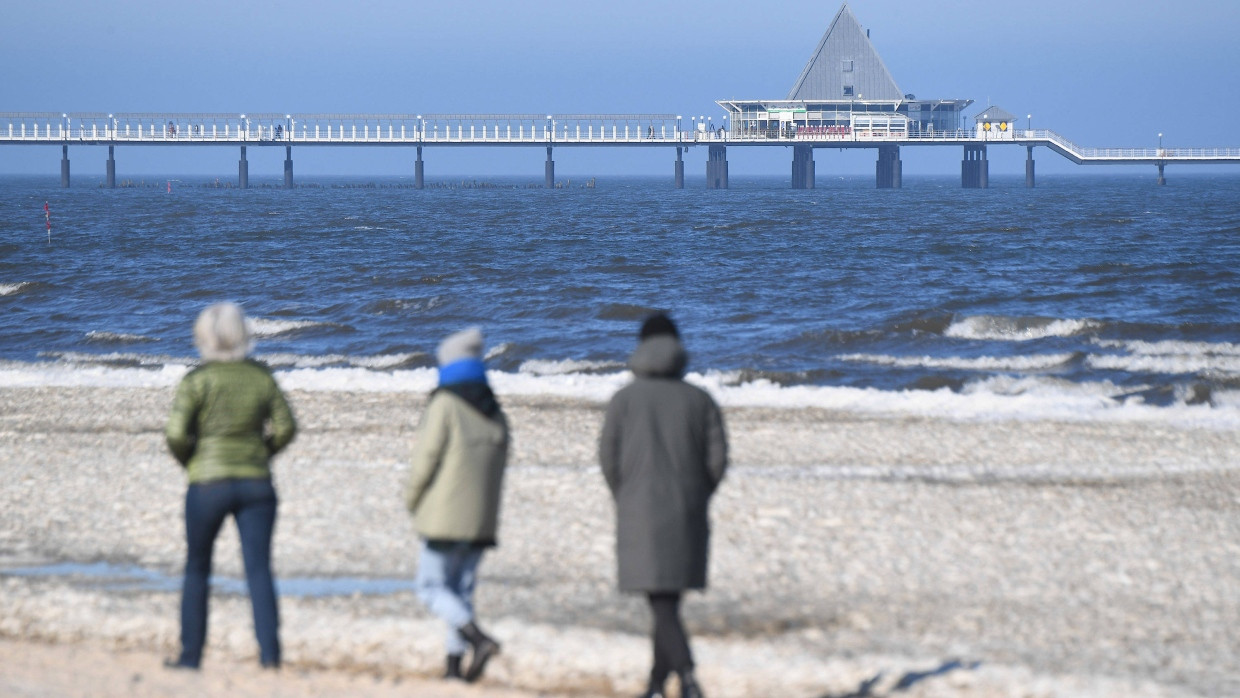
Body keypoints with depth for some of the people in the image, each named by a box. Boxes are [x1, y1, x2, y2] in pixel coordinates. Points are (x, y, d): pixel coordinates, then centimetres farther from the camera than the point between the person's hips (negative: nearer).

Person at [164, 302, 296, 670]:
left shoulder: (198, 380, -9)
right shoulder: (261, 377, 2)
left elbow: (177, 434, -15)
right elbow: (285, 428, 5)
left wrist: (188, 461, 4)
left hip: (209, 484, -2)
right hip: (257, 484, 2)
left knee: (196, 570, 12)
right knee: (259, 569, 1)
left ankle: (191, 654, 15)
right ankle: (270, 652, -9)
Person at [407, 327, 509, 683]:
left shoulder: (445, 404, -11)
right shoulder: (495, 412, 9)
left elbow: (427, 454, -13)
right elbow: (499, 462, 10)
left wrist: (413, 497, 1)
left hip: (446, 513, -7)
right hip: (481, 517, 7)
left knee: (431, 586, -2)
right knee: (461, 588, 12)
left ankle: (479, 639, -20)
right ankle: (454, 663, 8)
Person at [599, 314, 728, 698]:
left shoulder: (624, 399, -2)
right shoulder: (699, 399, 3)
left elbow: (608, 456, -3)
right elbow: (717, 457, -2)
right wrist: (695, 499, 13)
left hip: (640, 517, -3)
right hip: (687, 519, 3)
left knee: (662, 604, -7)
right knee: (668, 601, 17)